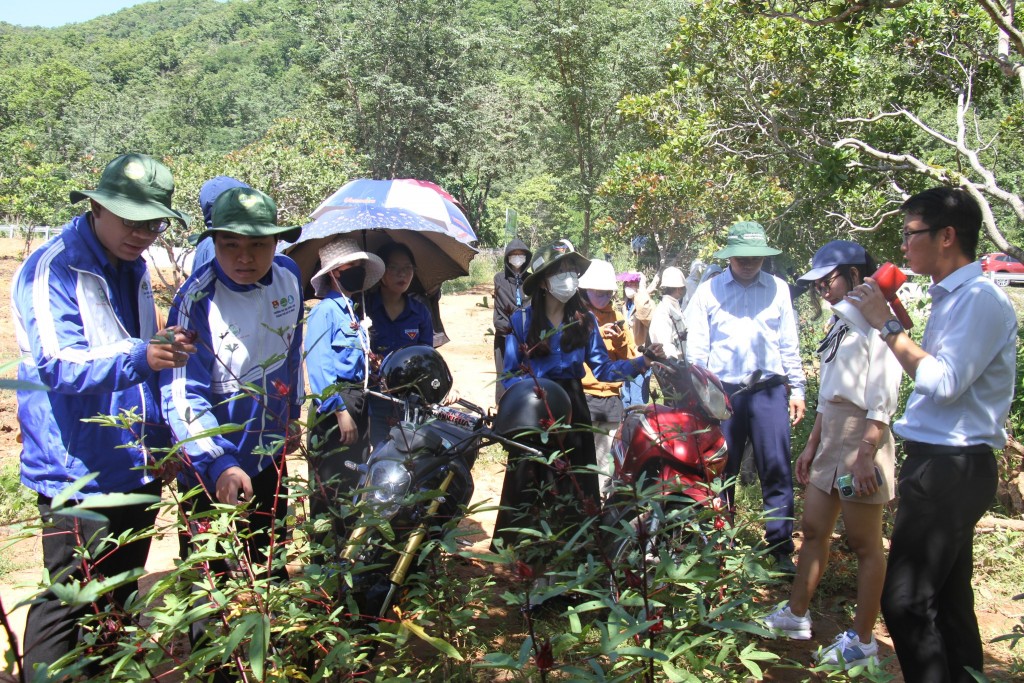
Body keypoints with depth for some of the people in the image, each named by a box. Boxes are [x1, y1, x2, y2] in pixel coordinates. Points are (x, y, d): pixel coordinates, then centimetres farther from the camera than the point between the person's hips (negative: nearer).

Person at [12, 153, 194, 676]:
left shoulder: (133, 268, 11)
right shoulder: (52, 269, -12)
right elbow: (58, 363, -24)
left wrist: (161, 440, 18)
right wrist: (139, 357, -41)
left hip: (137, 467, 8)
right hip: (79, 471, -7)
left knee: (122, 599, 18)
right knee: (68, 600, -2)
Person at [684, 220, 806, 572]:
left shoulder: (778, 289, 8)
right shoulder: (708, 291, 4)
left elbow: (789, 343, 11)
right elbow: (696, 348, 3)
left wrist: (797, 388, 8)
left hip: (769, 390, 1)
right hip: (723, 392, 0)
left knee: (777, 471, 0)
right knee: (720, 472, 8)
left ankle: (782, 549, 10)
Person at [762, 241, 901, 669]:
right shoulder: (842, 324, 16)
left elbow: (884, 398, -20)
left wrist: (866, 454, -23)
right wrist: (812, 444, 20)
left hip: (861, 444, -9)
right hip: (831, 444, 9)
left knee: (864, 544, 1)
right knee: (813, 530, 15)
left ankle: (862, 642, 12)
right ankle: (796, 616, 28)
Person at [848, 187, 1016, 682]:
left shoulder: (980, 298, -15)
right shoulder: (952, 296, 15)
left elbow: (944, 382, -24)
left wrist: (886, 324, -18)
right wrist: (895, 317, 15)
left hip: (952, 468, -10)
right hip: (944, 464, 10)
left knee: (904, 600, -11)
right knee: (947, 599, 16)